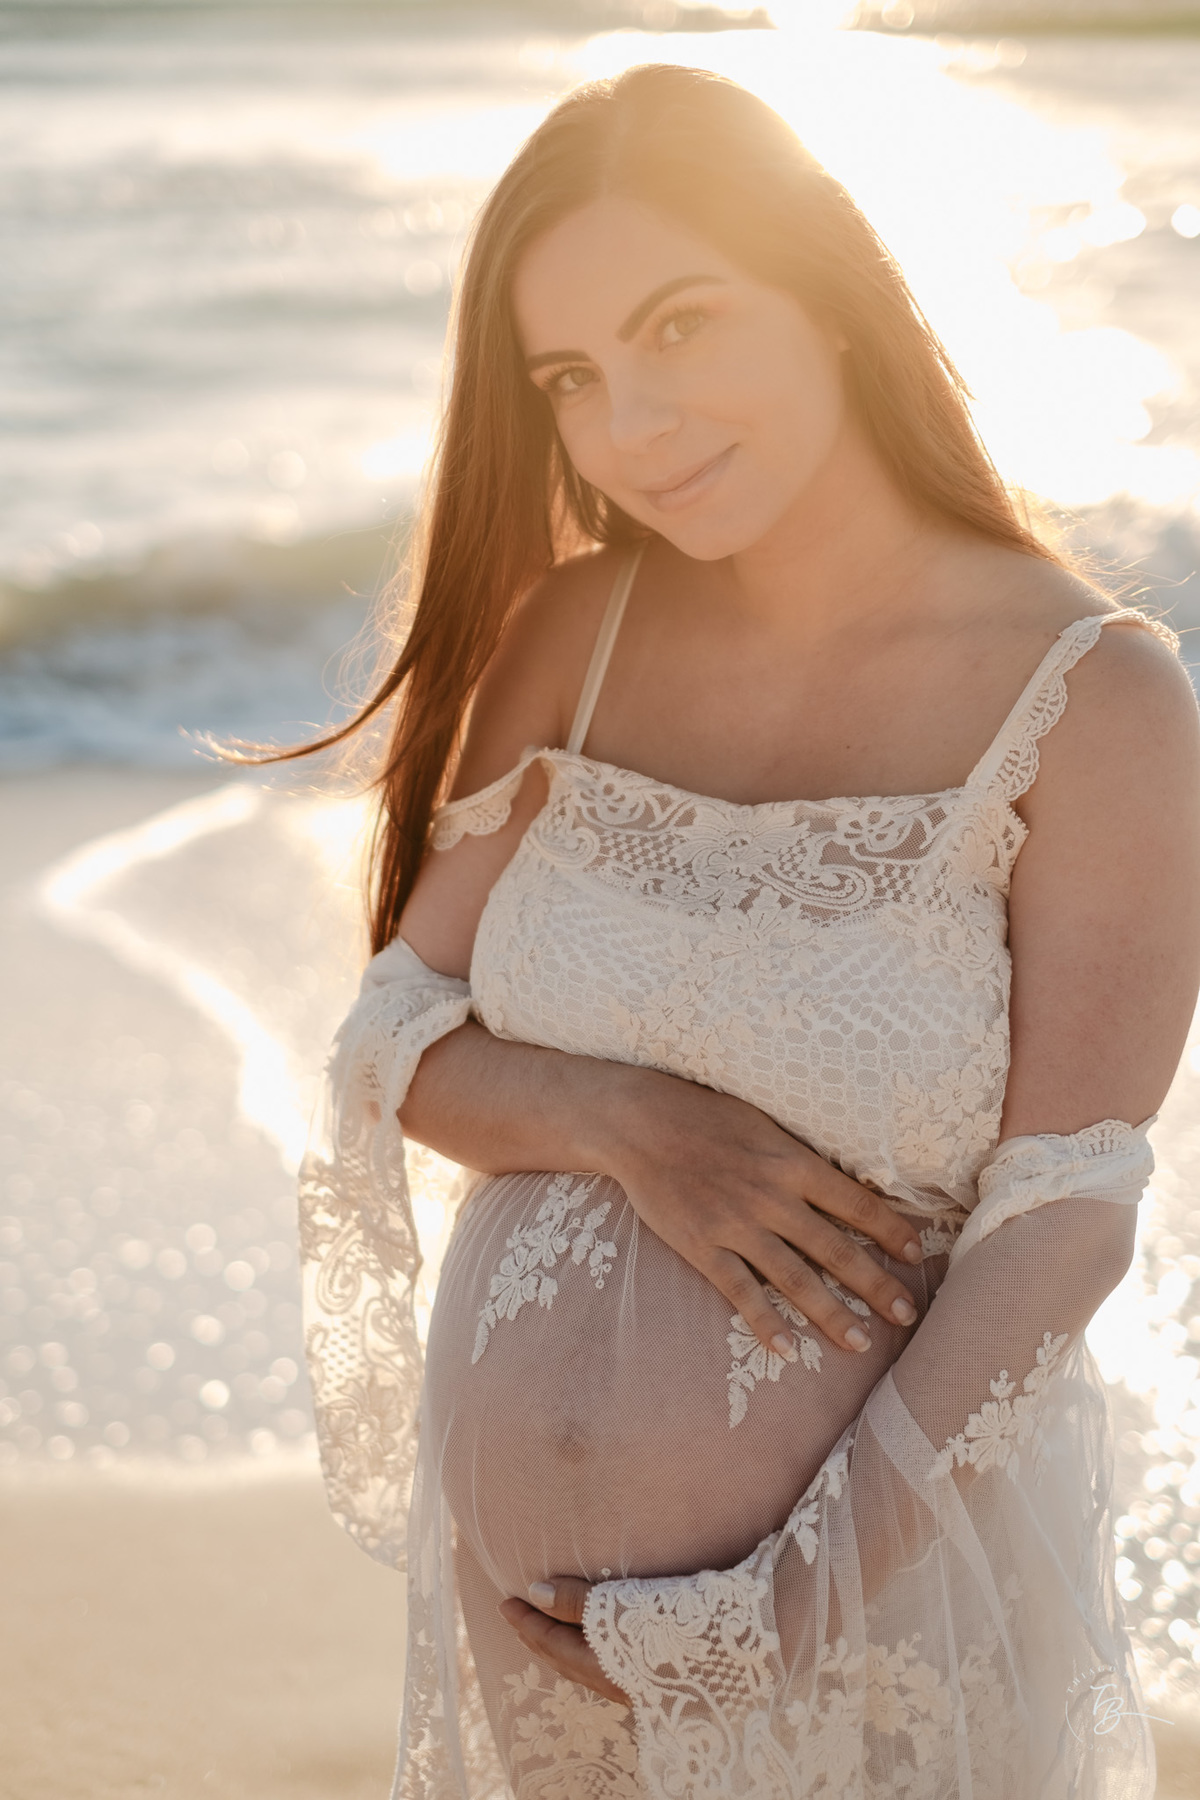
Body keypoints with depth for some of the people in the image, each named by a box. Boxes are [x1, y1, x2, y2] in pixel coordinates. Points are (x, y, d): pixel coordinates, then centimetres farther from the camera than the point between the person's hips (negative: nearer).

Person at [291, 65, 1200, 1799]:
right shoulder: (577, 636, -3)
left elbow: (1061, 1234, -16)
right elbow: (395, 1045, 1)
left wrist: (783, 1616, -16)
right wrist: (630, 1123, -19)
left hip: (880, 1587, -4)